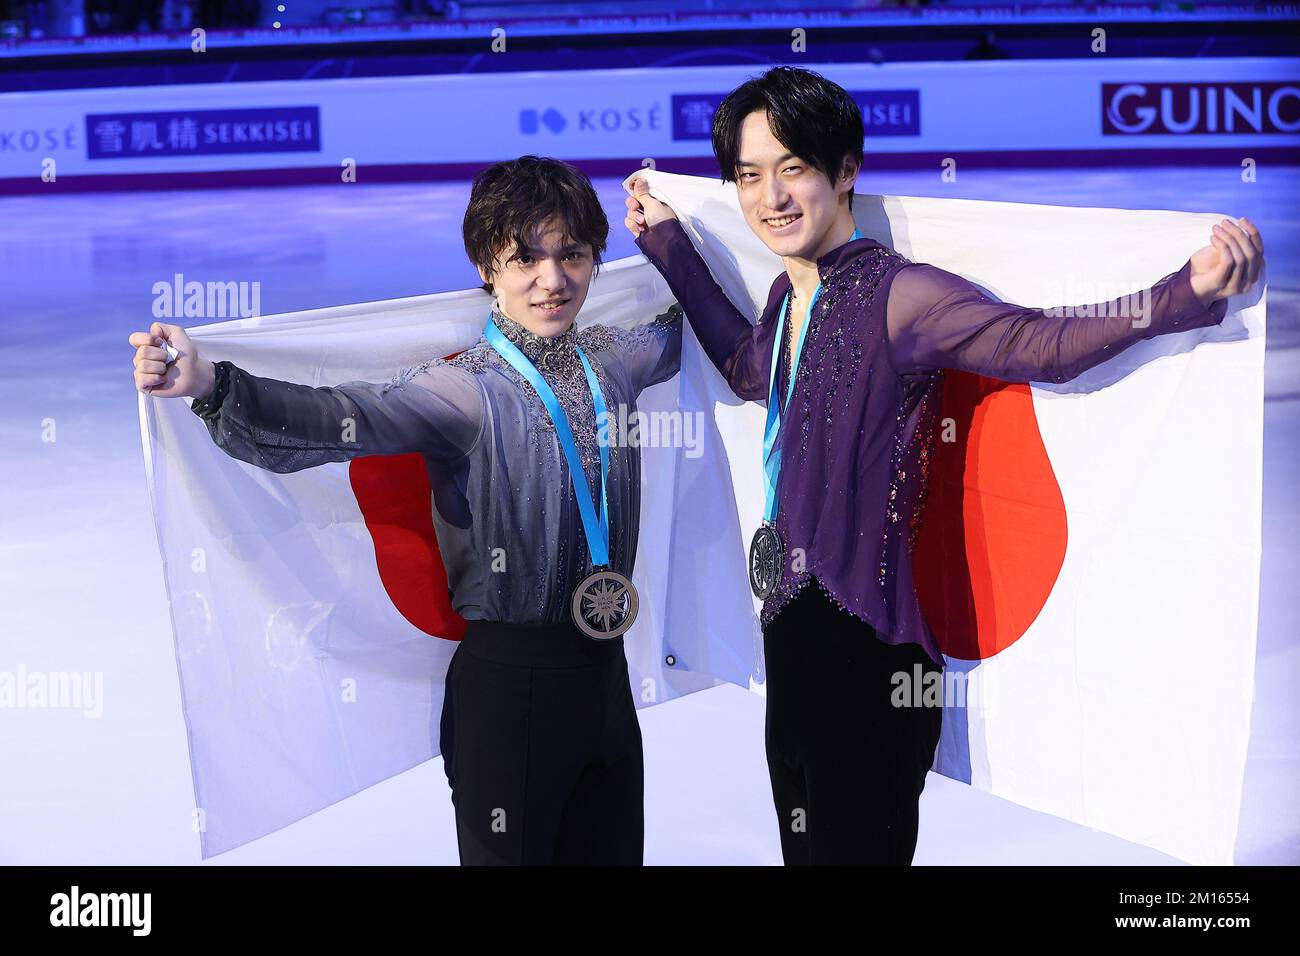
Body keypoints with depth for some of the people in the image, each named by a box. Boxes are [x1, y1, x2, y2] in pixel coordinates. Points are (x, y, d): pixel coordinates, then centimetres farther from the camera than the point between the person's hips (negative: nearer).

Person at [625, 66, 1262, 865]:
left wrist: (1189, 294, -40)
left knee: (858, 843, 0)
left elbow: (1043, 343, -26)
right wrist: (668, 244, 33)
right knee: (804, 841, 17)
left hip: (864, 649, -8)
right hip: (795, 625, 8)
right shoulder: (792, 296, 9)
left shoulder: (893, 295, -15)